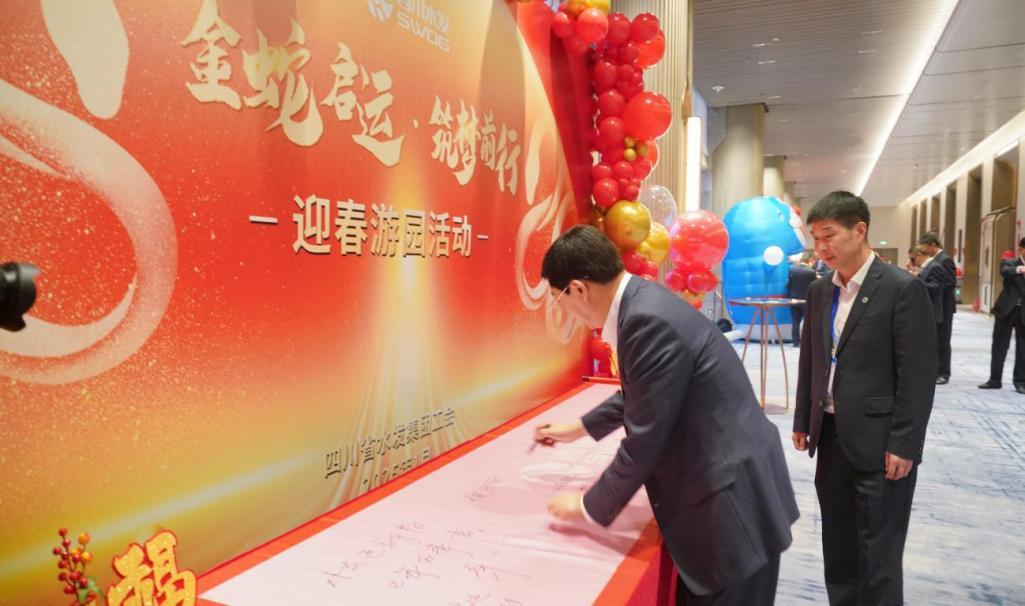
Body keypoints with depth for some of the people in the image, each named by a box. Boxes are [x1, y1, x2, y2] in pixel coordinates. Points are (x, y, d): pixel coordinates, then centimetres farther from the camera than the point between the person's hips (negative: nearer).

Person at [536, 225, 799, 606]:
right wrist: (579, 428, 27)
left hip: (733, 494, -9)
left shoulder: (650, 320, -27)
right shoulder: (642, 303, 3)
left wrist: (589, 507, -10)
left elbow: (644, 440, -23)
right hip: (717, 483, 9)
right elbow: (638, 394, 21)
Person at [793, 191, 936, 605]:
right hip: (831, 436, 6)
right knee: (837, 546, 18)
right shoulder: (819, 290, 7)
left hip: (878, 440, -6)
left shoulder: (904, 288, -12)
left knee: (878, 555, 4)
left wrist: (904, 444, -16)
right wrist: (803, 422, 13)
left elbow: (918, 374, -14)